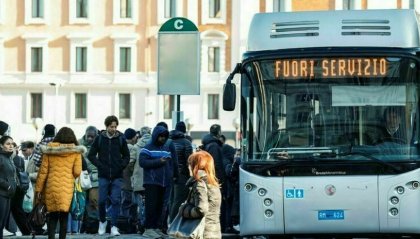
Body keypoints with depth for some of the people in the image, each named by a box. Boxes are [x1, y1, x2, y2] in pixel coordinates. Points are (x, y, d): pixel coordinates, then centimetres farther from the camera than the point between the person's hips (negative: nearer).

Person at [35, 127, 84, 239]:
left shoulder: (49, 149, 1)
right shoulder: (75, 151, -2)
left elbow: (43, 171, 2)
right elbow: (77, 172, -4)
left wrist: (38, 188, 8)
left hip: (51, 186, 1)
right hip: (67, 187, -1)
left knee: (52, 215, 10)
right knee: (64, 215, 6)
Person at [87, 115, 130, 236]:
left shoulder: (121, 139, 3)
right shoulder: (99, 139, 2)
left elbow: (126, 156, 11)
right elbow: (91, 155, 6)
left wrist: (121, 166, -5)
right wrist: (100, 165, -6)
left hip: (117, 176, 0)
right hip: (103, 176, 0)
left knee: (116, 201, -5)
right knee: (102, 200, 0)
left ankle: (114, 226, -1)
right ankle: (102, 221, 23)